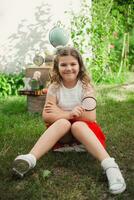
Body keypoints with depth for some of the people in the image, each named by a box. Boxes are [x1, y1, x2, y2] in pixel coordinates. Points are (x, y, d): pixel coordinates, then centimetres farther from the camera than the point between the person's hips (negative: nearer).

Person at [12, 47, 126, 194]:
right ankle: (30, 159, -49)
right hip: (61, 132, 1)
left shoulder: (86, 86, -9)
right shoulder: (54, 87, -6)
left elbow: (91, 117, -17)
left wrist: (61, 113, -18)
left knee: (77, 125, -34)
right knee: (63, 122, -32)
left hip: (83, 130, -1)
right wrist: (70, 114, -30)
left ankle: (109, 165, -49)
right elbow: (46, 116, -14)